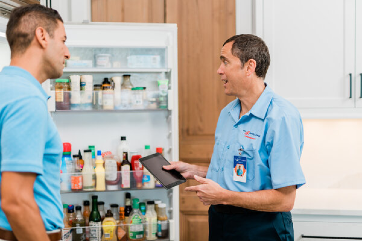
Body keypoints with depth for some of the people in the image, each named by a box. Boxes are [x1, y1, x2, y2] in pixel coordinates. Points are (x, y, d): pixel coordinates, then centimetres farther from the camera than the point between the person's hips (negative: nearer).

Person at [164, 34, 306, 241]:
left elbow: (284, 199, -24)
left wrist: (223, 196, -21)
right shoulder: (227, 113, 8)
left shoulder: (282, 118, -20)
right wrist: (193, 171, 8)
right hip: (219, 224, 8)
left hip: (259, 229, -8)